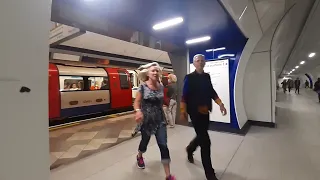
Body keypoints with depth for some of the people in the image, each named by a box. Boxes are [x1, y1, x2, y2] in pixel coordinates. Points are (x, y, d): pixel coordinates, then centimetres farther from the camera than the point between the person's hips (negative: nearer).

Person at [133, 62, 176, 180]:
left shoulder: (161, 86, 1)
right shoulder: (143, 86, -11)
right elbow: (137, 102, -13)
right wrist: (138, 111, -29)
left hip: (160, 119, 3)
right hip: (146, 119, -2)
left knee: (163, 146, -2)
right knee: (145, 141, 19)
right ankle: (139, 156, 56)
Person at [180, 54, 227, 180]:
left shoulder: (207, 76, 10)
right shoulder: (189, 77, -8)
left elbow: (212, 92, 14)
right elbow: (184, 95, -11)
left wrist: (220, 104, 3)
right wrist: (183, 111, -19)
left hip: (205, 111, 6)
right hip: (195, 111, -6)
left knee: (201, 136, 19)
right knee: (205, 141, -3)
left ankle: (189, 149, 50)